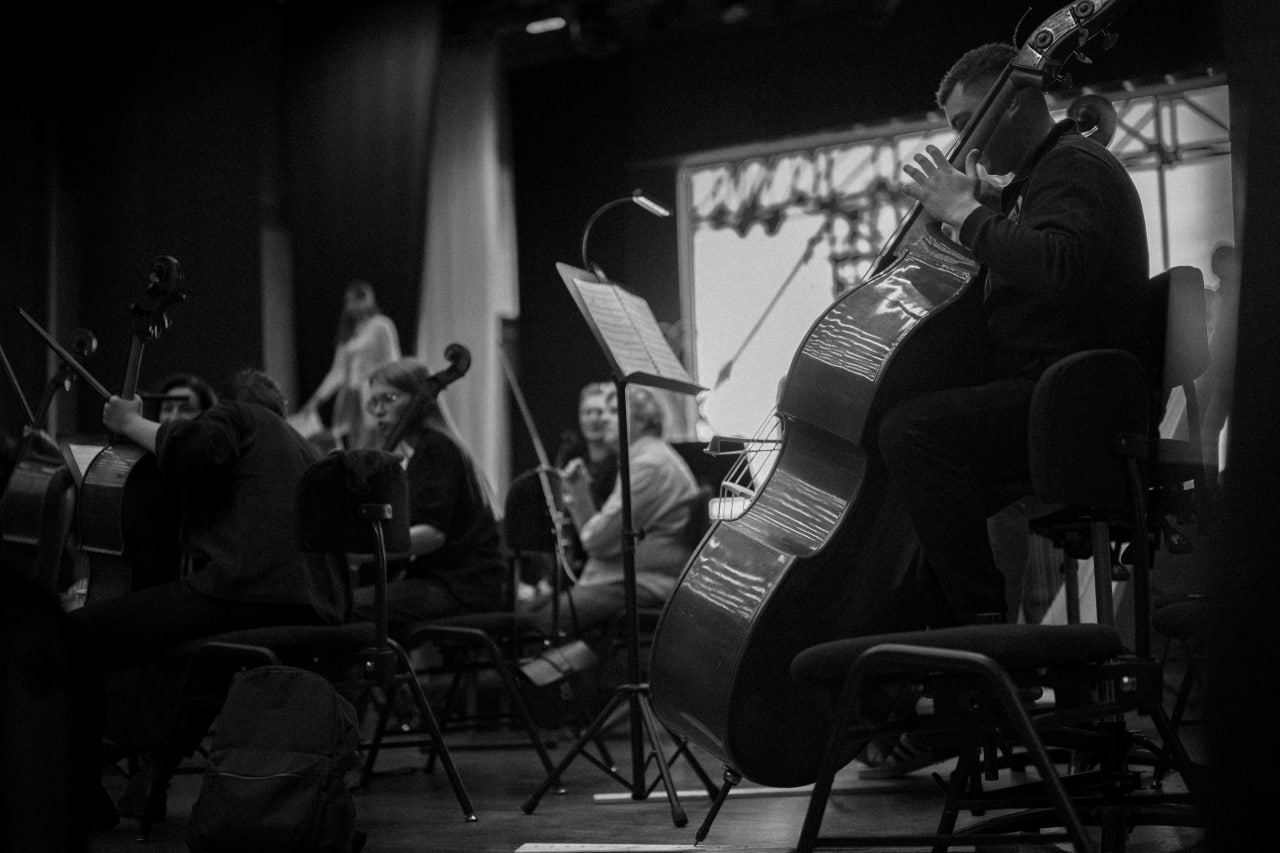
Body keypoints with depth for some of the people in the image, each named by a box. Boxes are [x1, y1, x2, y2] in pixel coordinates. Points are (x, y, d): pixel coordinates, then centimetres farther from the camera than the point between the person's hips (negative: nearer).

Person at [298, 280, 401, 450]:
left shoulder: (381, 326, 1)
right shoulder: (347, 332, 18)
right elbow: (338, 372, 18)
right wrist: (316, 399, 13)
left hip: (372, 398, -6)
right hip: (349, 397, 6)